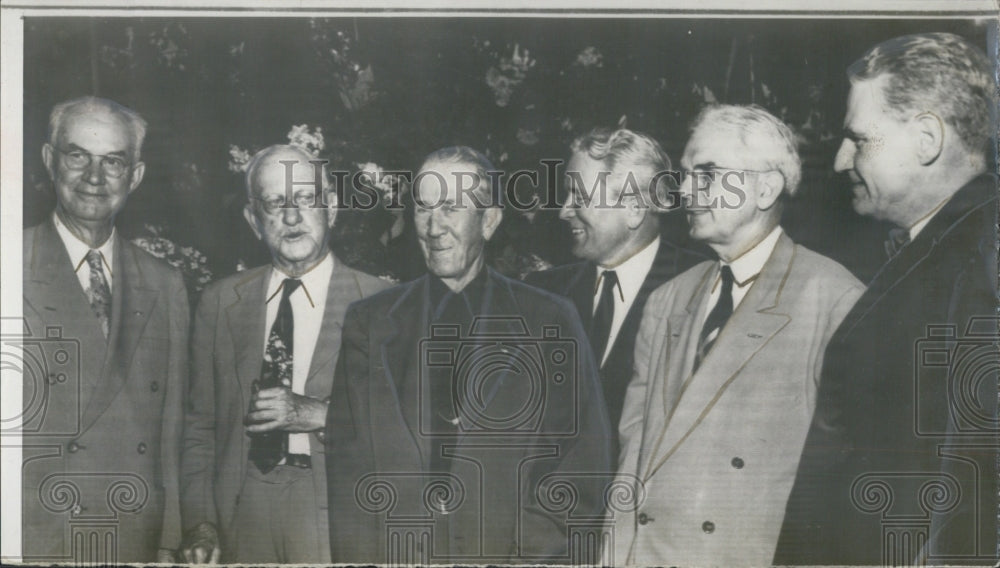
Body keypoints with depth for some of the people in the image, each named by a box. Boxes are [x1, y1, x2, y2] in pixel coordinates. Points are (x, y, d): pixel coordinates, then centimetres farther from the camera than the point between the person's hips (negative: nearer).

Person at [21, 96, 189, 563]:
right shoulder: (16, 270, -1)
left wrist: (167, 545, 6)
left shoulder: (166, 288, 11)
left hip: (137, 544, 3)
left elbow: (171, 432, 11)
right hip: (33, 543, -3)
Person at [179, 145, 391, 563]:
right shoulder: (220, 302, 9)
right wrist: (200, 523, 1)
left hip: (336, 520, -2)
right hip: (239, 510, 2)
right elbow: (198, 426, 10)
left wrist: (319, 414, -15)